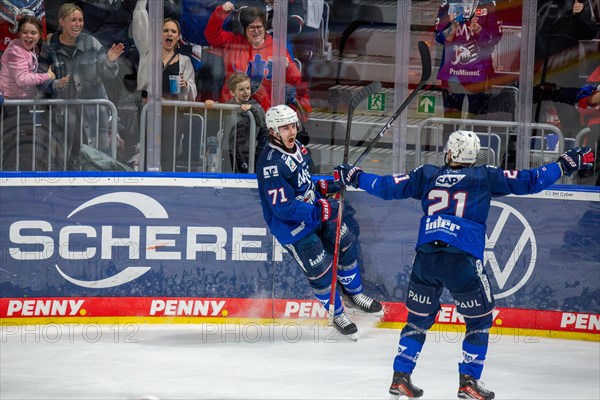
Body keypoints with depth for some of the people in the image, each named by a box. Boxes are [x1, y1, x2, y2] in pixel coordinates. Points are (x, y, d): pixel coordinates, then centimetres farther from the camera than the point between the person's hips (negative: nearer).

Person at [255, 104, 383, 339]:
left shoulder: (296, 146, -1)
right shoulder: (271, 164, -30)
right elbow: (283, 208, -31)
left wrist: (322, 188, 3)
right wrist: (319, 211, -32)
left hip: (316, 211, 9)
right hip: (293, 227, -9)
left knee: (345, 246, 18)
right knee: (320, 272, -1)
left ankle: (354, 294, 41)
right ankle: (338, 315, 22)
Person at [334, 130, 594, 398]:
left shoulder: (426, 175, 12)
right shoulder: (485, 177, 5)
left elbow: (386, 187, 16)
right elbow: (528, 182, 4)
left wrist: (354, 177, 31)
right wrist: (566, 164, 13)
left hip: (426, 258, 3)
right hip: (462, 261, -3)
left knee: (418, 318, 18)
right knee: (480, 321, 13)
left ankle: (400, 377, 17)